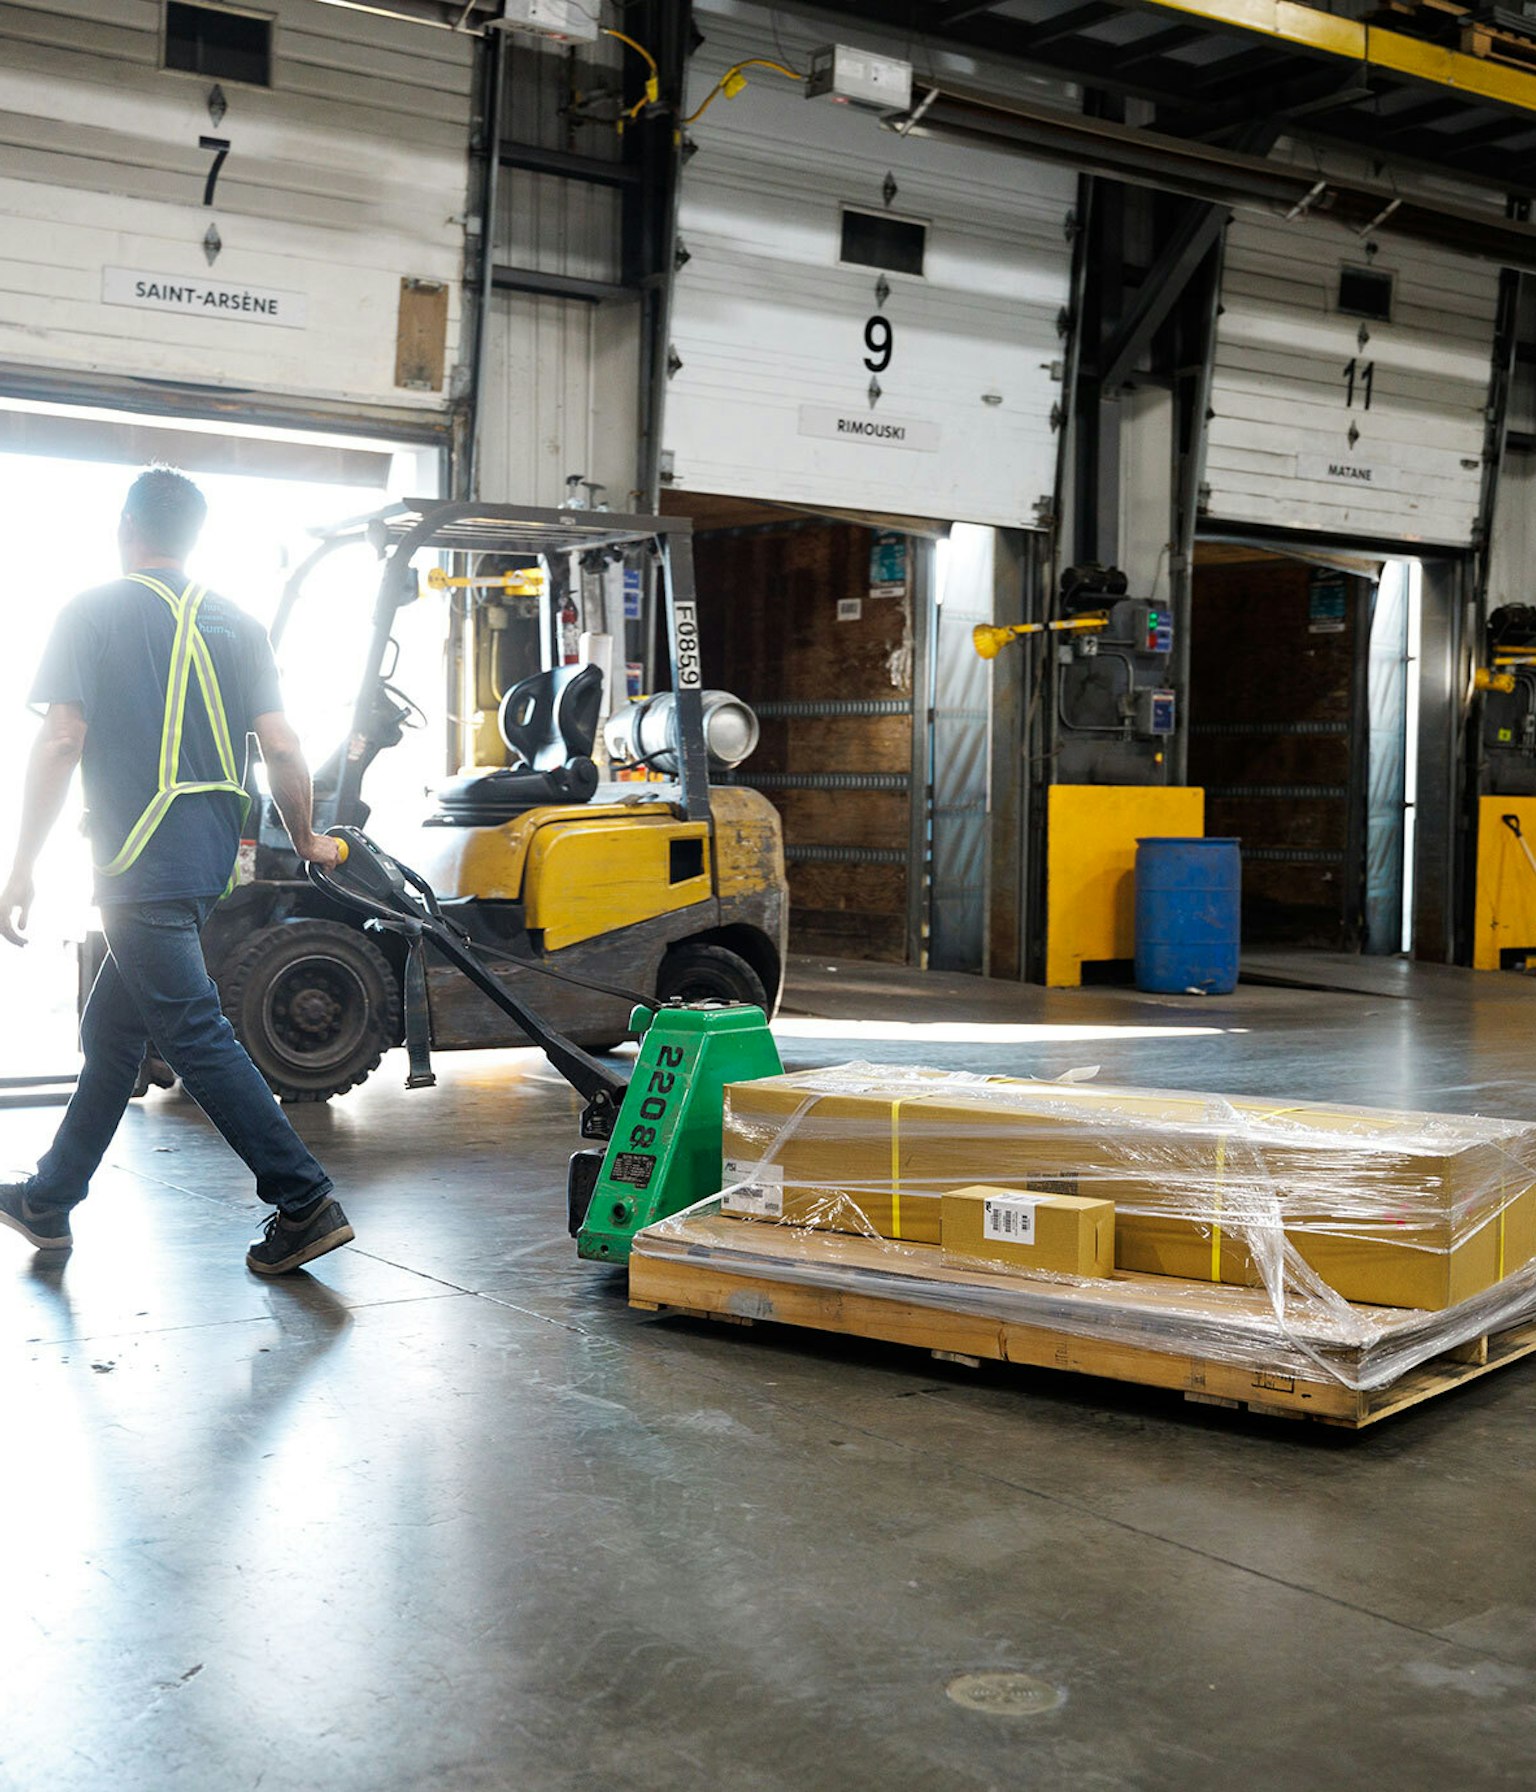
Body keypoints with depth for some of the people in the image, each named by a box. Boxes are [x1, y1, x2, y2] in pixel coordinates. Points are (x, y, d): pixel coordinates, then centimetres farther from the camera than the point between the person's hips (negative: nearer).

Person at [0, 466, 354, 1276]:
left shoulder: (91, 614, -4)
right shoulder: (236, 624, 8)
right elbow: (281, 746, 2)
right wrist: (305, 839, 17)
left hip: (139, 867, -7)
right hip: (208, 860, 7)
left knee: (197, 1037, -7)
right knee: (110, 1034, 17)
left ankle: (304, 1203, -11)